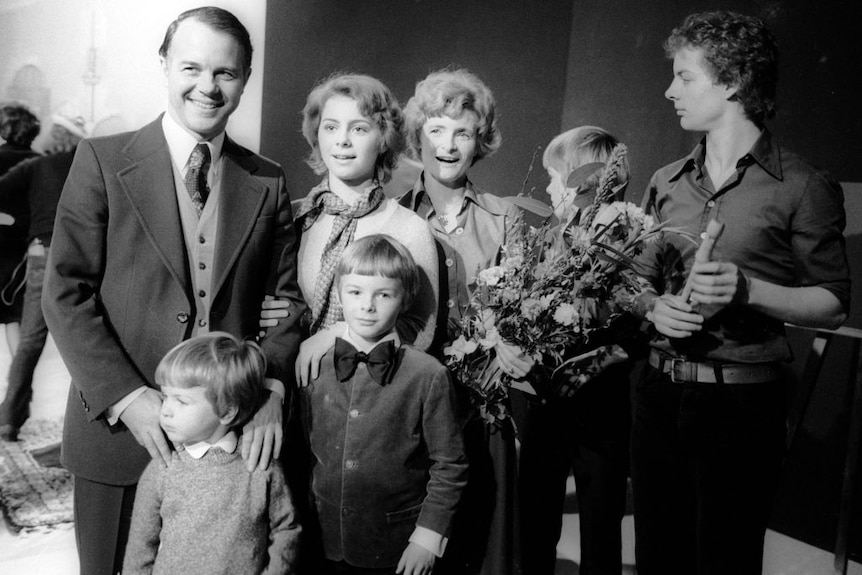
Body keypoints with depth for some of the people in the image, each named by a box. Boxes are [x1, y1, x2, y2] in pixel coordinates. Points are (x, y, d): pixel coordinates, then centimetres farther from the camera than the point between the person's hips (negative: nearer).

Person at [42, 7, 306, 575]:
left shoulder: (268, 182, 4)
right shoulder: (102, 160, -3)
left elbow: (287, 298, 4)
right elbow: (66, 294, -6)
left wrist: (272, 387, -12)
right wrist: (126, 396, -15)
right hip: (119, 427, -1)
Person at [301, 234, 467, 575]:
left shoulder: (428, 376, -15)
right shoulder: (316, 367, -3)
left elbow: (449, 467, -7)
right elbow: (302, 449, 8)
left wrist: (429, 535, -10)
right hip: (324, 543, 3)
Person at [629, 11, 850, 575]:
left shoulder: (803, 187, -5)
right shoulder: (666, 184, 10)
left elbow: (833, 305, -3)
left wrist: (748, 290, -19)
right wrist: (655, 307, -5)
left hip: (742, 405, -4)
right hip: (660, 395, 5)